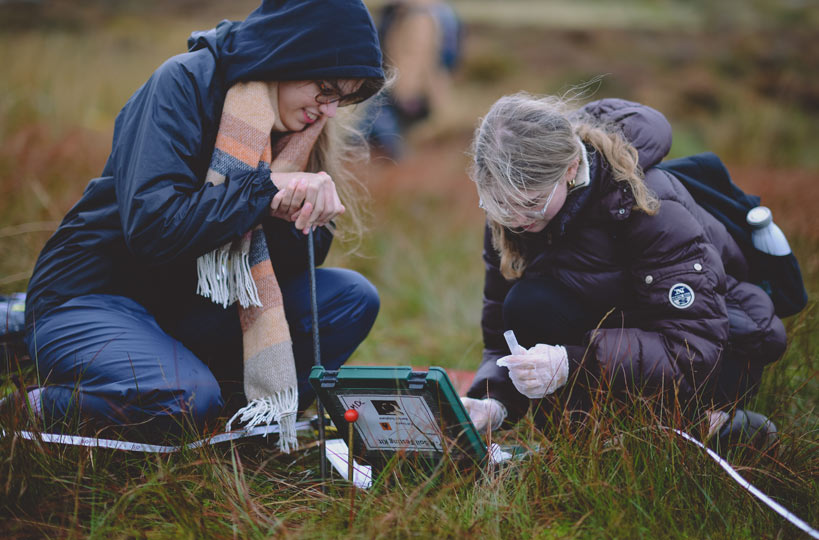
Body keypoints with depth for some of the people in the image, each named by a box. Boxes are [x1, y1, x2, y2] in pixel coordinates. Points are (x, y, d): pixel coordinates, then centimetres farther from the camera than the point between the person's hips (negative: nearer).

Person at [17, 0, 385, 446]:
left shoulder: (287, 124, 5)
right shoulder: (184, 83, -16)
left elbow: (294, 263, 0)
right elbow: (151, 225, -29)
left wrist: (305, 209, -20)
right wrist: (267, 187, -27)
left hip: (189, 309, 7)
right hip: (91, 298, -7)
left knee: (352, 297, -8)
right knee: (188, 398, -35)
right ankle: (45, 407, -11)